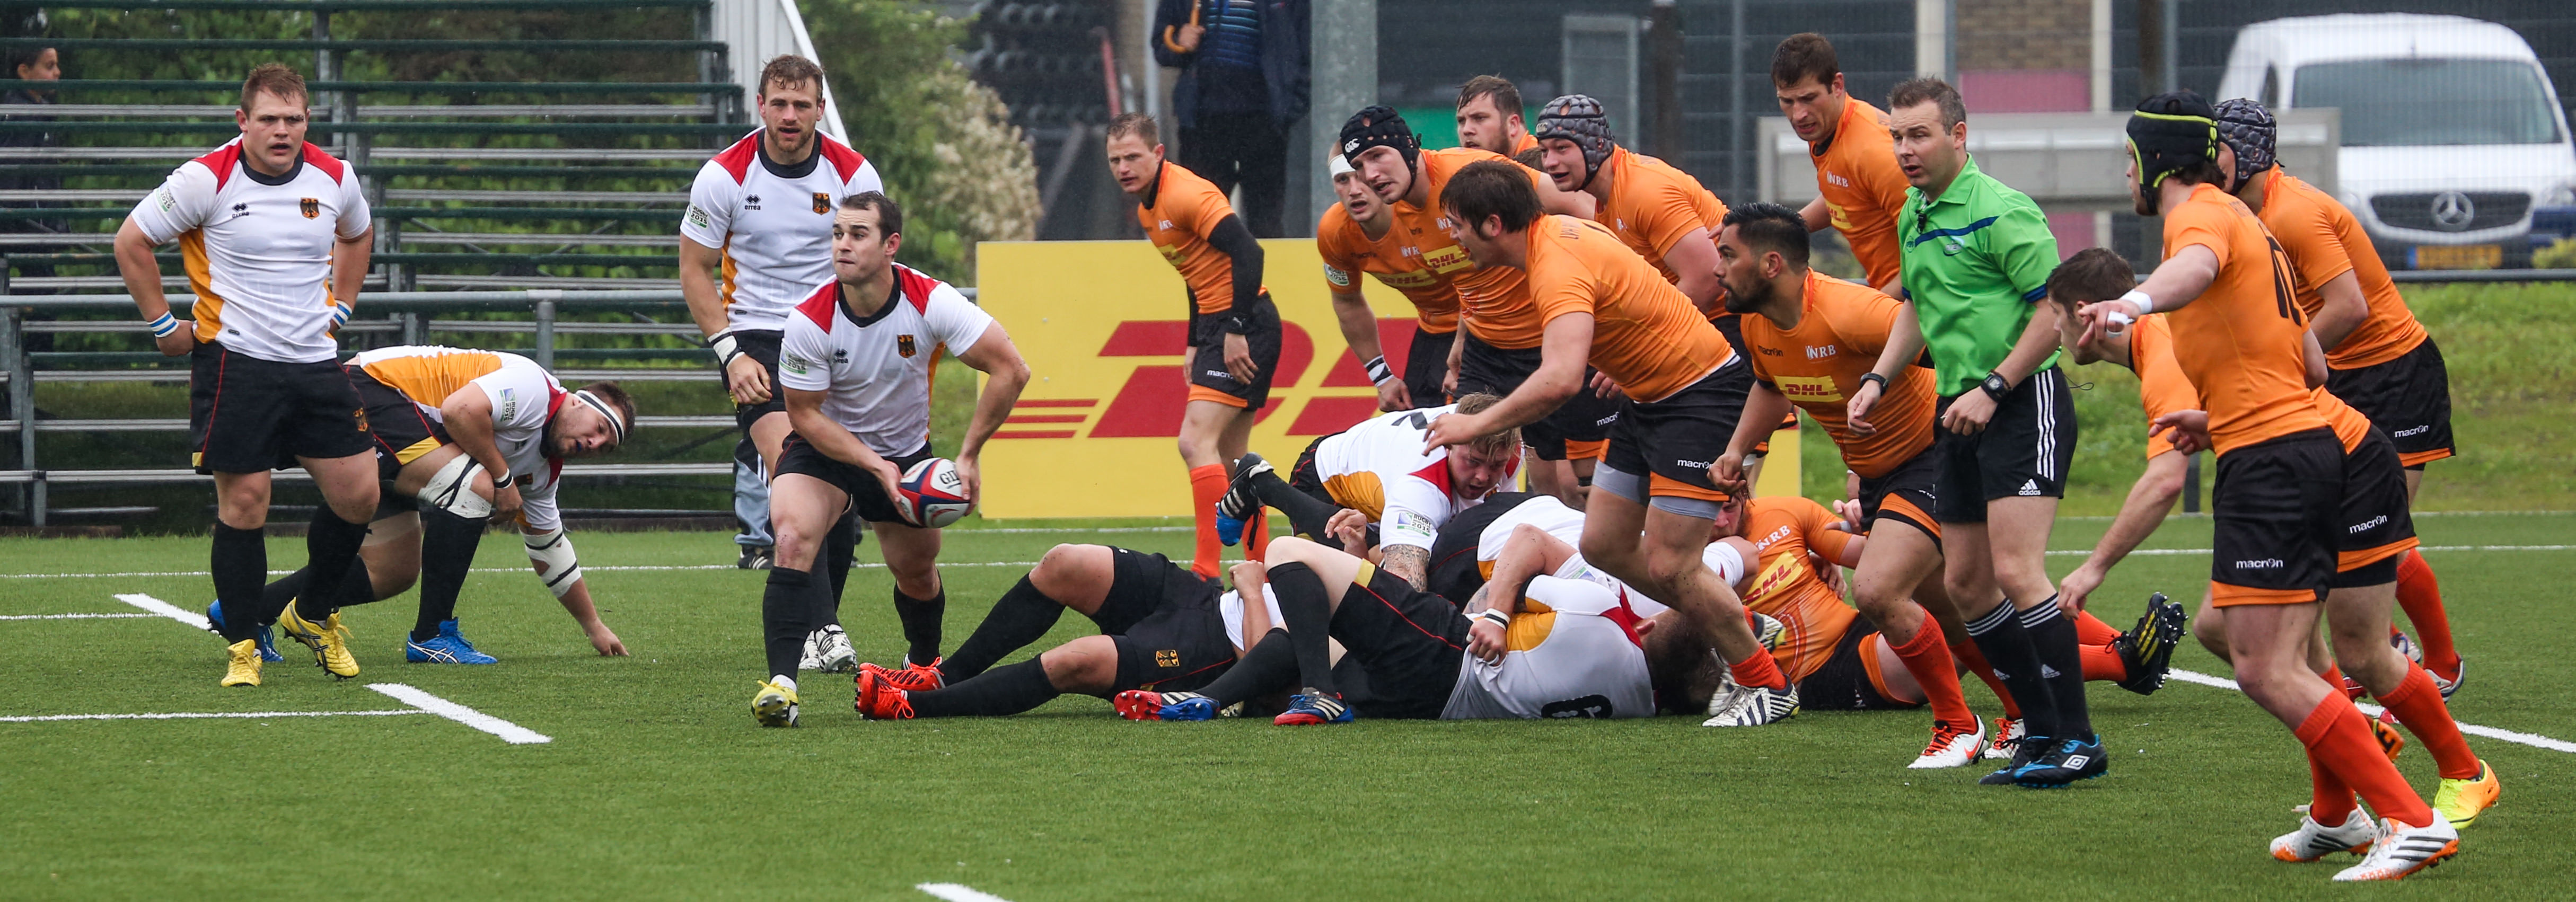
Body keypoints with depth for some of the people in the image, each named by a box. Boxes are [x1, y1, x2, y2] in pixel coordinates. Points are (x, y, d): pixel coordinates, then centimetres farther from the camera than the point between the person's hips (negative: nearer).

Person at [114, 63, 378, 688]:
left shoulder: (335, 179, 3)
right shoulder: (207, 179, -11)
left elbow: (358, 235, 26)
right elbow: (132, 242, -3)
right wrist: (163, 326, -2)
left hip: (316, 362, 5)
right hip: (236, 361, -5)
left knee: (358, 494, 1)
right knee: (244, 502, -6)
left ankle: (313, 614, 23)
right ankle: (242, 644, 6)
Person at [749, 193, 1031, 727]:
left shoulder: (931, 303, -23)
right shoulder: (810, 321, -24)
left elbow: (1010, 371, -20)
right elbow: (805, 415, -15)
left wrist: (968, 457, -21)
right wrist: (876, 467, -25)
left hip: (907, 450, 2)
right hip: (824, 446, -2)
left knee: (918, 573, 12)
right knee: (793, 537, -28)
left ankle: (924, 663, 46)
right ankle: (782, 683, -32)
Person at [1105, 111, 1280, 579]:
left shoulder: (1186, 195, -17)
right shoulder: (1147, 208, 13)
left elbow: (1248, 253, -24)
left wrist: (1236, 331, -25)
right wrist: (1195, 344, 18)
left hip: (1246, 324, -10)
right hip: (1217, 324, 10)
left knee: (1196, 442, -18)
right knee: (1229, 461, 13)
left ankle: (1207, 571, -20)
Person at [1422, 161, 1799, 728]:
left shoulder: (1561, 268, -28)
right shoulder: (1554, 232, 2)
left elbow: (1560, 380, -42)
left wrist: (1478, 424, -33)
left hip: (1700, 397, -10)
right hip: (1648, 399, 10)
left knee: (1667, 568, -12)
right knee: (1603, 545, 10)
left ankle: (1769, 686, 5)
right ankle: (1737, 628, 26)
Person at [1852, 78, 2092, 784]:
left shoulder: (2001, 211, -14)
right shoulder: (1912, 218, 13)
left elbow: (2056, 309, -16)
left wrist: (1994, 388, -18)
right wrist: (1878, 380, 13)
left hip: (2023, 401, -9)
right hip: (1960, 411, 9)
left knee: (2016, 570, -18)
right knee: (1965, 583, 8)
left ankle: (2079, 742, -15)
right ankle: (2042, 732, 16)